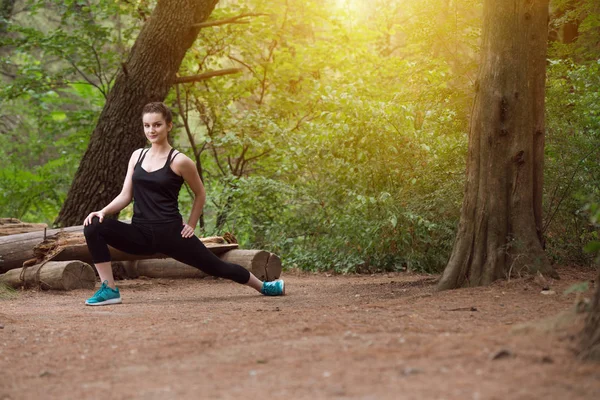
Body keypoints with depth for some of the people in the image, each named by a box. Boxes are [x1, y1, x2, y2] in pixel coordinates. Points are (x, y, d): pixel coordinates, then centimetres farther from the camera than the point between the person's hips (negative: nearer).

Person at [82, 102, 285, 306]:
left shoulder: (179, 161, -6)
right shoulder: (137, 156, 8)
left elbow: (200, 194, 7)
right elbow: (125, 195, 6)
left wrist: (191, 225, 6)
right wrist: (104, 211, -11)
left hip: (170, 232, -4)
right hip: (140, 233, 4)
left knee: (216, 266, 7)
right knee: (94, 226, -20)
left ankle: (263, 286, 34)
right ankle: (109, 290, -18)